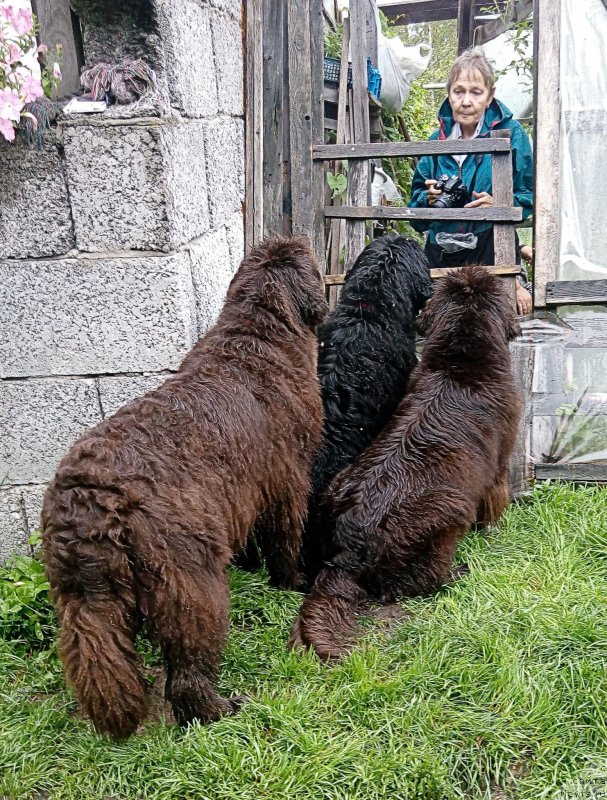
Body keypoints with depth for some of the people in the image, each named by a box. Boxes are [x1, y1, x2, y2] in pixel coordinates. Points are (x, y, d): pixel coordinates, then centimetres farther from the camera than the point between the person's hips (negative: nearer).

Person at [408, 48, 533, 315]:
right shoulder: (438, 139, 9)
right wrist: (429, 199, -8)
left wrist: (498, 205, -19)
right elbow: (416, 201, 13)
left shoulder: (510, 133, -1)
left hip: (490, 251, -3)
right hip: (440, 253, 3)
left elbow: (529, 197, -2)